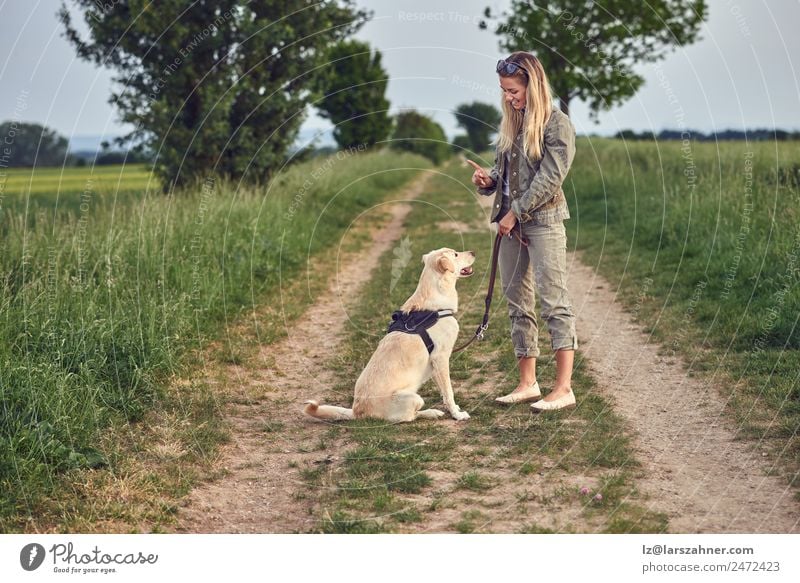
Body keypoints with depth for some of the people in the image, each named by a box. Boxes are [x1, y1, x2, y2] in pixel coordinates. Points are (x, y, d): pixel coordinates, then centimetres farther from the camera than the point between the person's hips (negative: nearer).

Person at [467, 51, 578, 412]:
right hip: (510, 223, 8)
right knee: (518, 304, 9)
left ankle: (564, 389, -10)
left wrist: (516, 212, -13)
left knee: (554, 301, -9)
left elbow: (549, 178, -13)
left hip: (544, 221, -8)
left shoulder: (556, 124, -7)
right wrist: (487, 181, 0)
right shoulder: (510, 124, 15)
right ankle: (528, 383, 16)